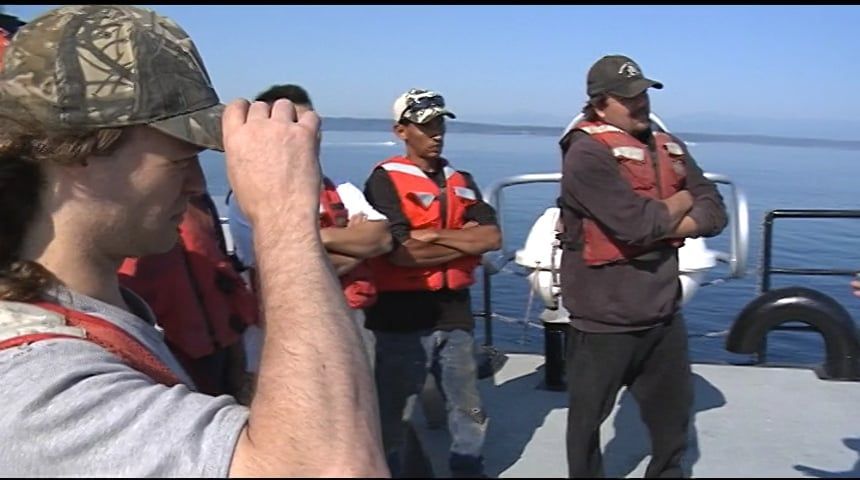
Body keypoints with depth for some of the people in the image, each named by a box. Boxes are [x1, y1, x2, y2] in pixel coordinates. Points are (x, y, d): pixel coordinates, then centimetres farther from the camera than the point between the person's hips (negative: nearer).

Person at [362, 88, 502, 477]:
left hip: (455, 311, 6)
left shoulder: (460, 181, 12)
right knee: (393, 415, 5)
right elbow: (402, 252, -18)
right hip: (404, 315, -6)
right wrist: (466, 241, -8)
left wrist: (437, 235, -13)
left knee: (468, 410, 18)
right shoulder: (386, 180, -7)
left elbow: (493, 237, -1)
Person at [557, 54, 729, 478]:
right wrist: (680, 202, -6)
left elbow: (715, 212, 2)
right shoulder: (587, 153, -16)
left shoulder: (669, 148, 8)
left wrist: (662, 227, -15)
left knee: (674, 408, 23)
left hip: (662, 311, 7)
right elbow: (636, 223, -26)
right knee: (589, 415, 11)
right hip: (605, 316, -7)